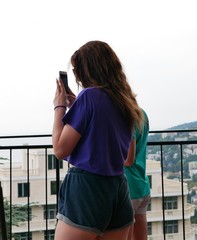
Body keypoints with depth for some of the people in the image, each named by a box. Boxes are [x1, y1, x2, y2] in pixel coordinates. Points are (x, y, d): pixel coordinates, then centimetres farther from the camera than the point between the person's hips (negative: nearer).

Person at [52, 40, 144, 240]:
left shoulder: (90, 95, -11)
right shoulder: (125, 101, 11)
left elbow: (60, 149, -11)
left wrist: (59, 106, 1)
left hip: (87, 188, -8)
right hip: (119, 190, 8)